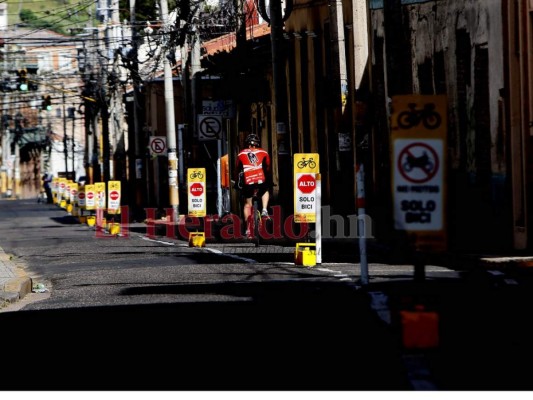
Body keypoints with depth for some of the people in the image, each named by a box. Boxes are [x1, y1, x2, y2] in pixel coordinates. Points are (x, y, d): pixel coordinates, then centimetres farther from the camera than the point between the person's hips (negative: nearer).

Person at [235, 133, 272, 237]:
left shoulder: (241, 154, 17)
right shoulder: (263, 153, 17)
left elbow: (237, 170, 24)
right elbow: (268, 168, 25)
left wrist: (236, 182, 37)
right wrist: (269, 180, 39)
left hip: (248, 182, 0)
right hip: (261, 180, 0)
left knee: (247, 204, 14)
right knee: (265, 192, 34)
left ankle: (248, 228, 10)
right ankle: (264, 210, 11)